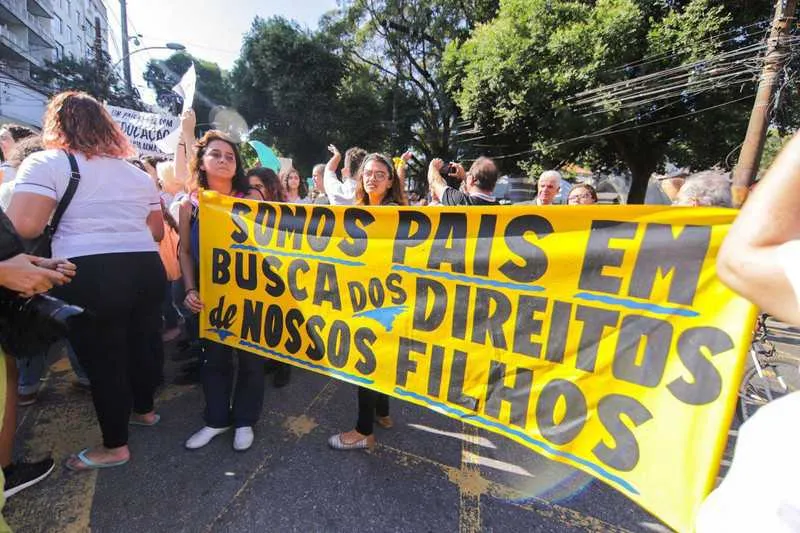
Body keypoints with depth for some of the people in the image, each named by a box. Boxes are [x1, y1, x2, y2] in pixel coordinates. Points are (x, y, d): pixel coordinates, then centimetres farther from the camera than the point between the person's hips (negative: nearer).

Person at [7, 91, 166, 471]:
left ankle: (115, 446, 23)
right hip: (146, 269, 6)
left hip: (89, 275, -5)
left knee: (102, 359, 7)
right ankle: (144, 410, 43)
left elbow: (23, 226, -14)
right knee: (143, 342, 20)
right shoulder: (137, 173, 15)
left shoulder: (46, 164, -2)